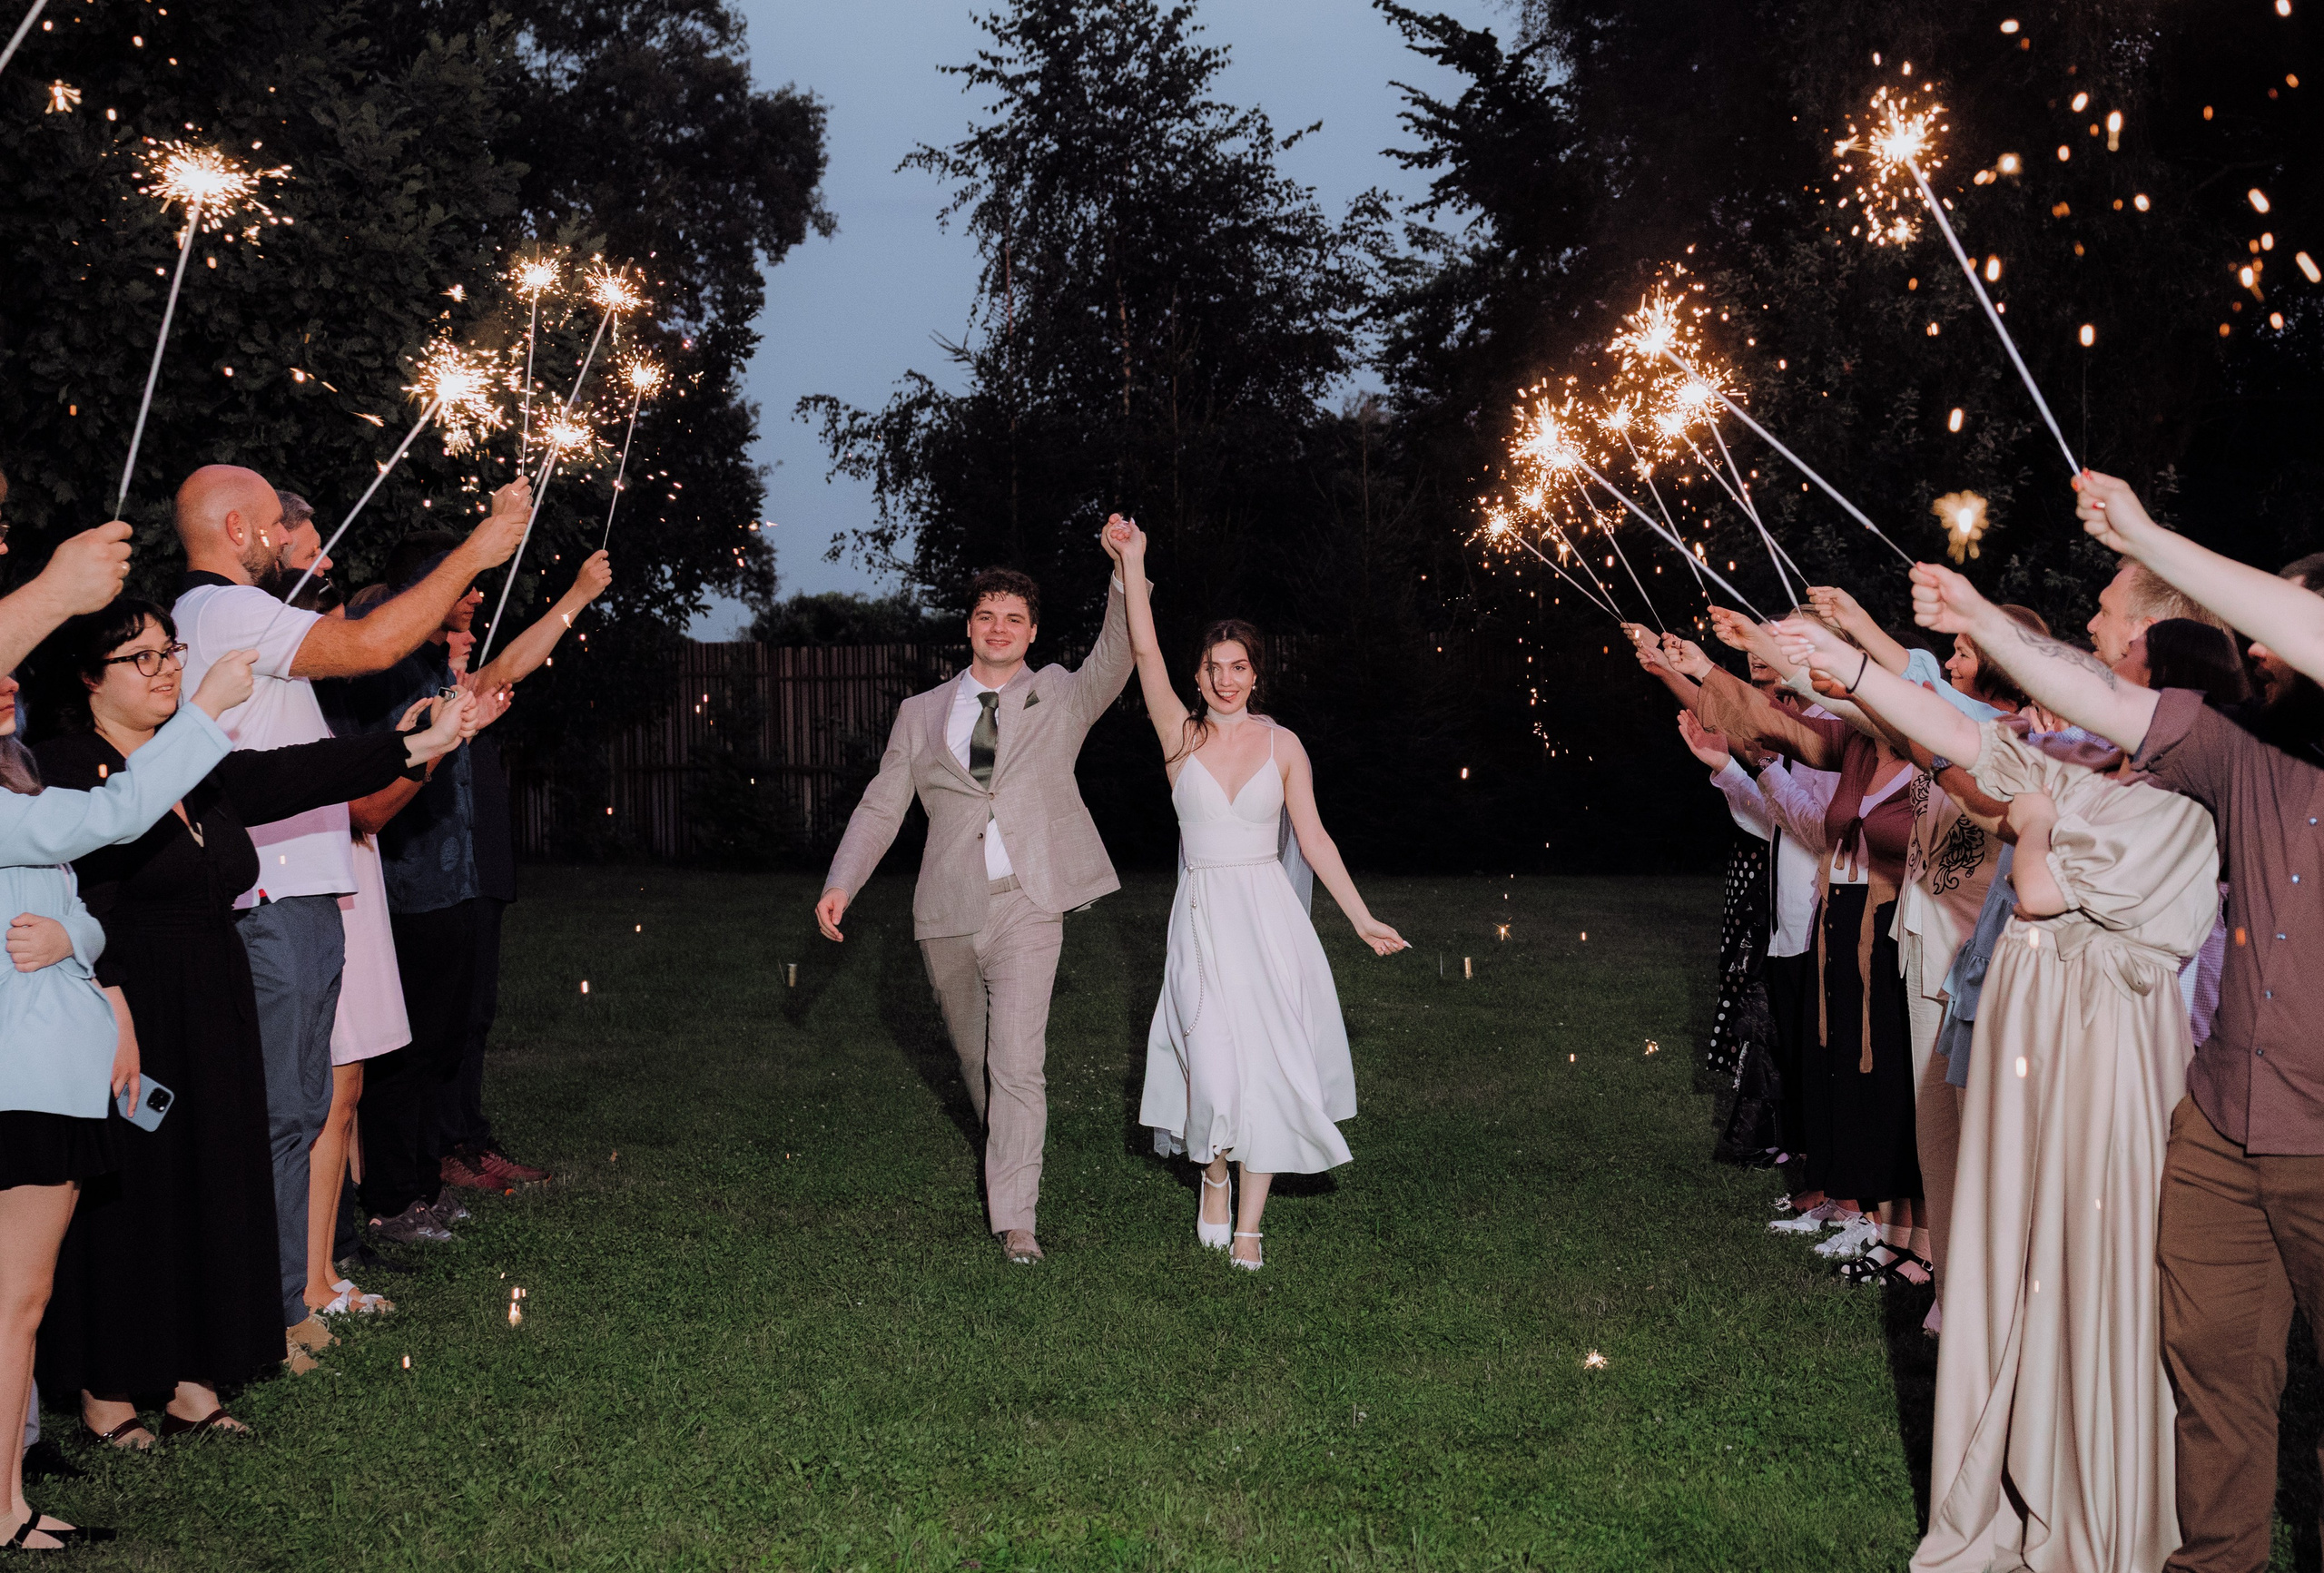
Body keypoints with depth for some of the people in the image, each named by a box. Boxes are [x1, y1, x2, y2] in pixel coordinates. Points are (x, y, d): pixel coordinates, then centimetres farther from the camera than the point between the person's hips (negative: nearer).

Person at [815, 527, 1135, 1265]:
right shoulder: (920, 714, 11)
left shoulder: (1061, 698, 8)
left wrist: (1126, 572, -23)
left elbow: (1116, 659, -10)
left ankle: (1015, 1217, -5)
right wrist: (841, 882, -6)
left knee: (1017, 1063, -11)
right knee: (974, 1058, 17)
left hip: (1027, 908, -3)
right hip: (947, 913, 3)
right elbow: (881, 806, 8)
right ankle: (1009, 1152, 44)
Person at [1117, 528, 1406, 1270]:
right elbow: (1146, 654, -8)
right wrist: (1133, 566, -12)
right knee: (1213, 1065, -11)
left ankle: (1248, 1224, 9)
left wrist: (1362, 918, 3)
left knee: (1268, 1066, -2)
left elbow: (1313, 837, 5)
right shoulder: (1180, 736, 3)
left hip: (1269, 918, 1)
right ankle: (1213, 1174, 20)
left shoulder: (1282, 744, 4)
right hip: (1203, 916, -1)